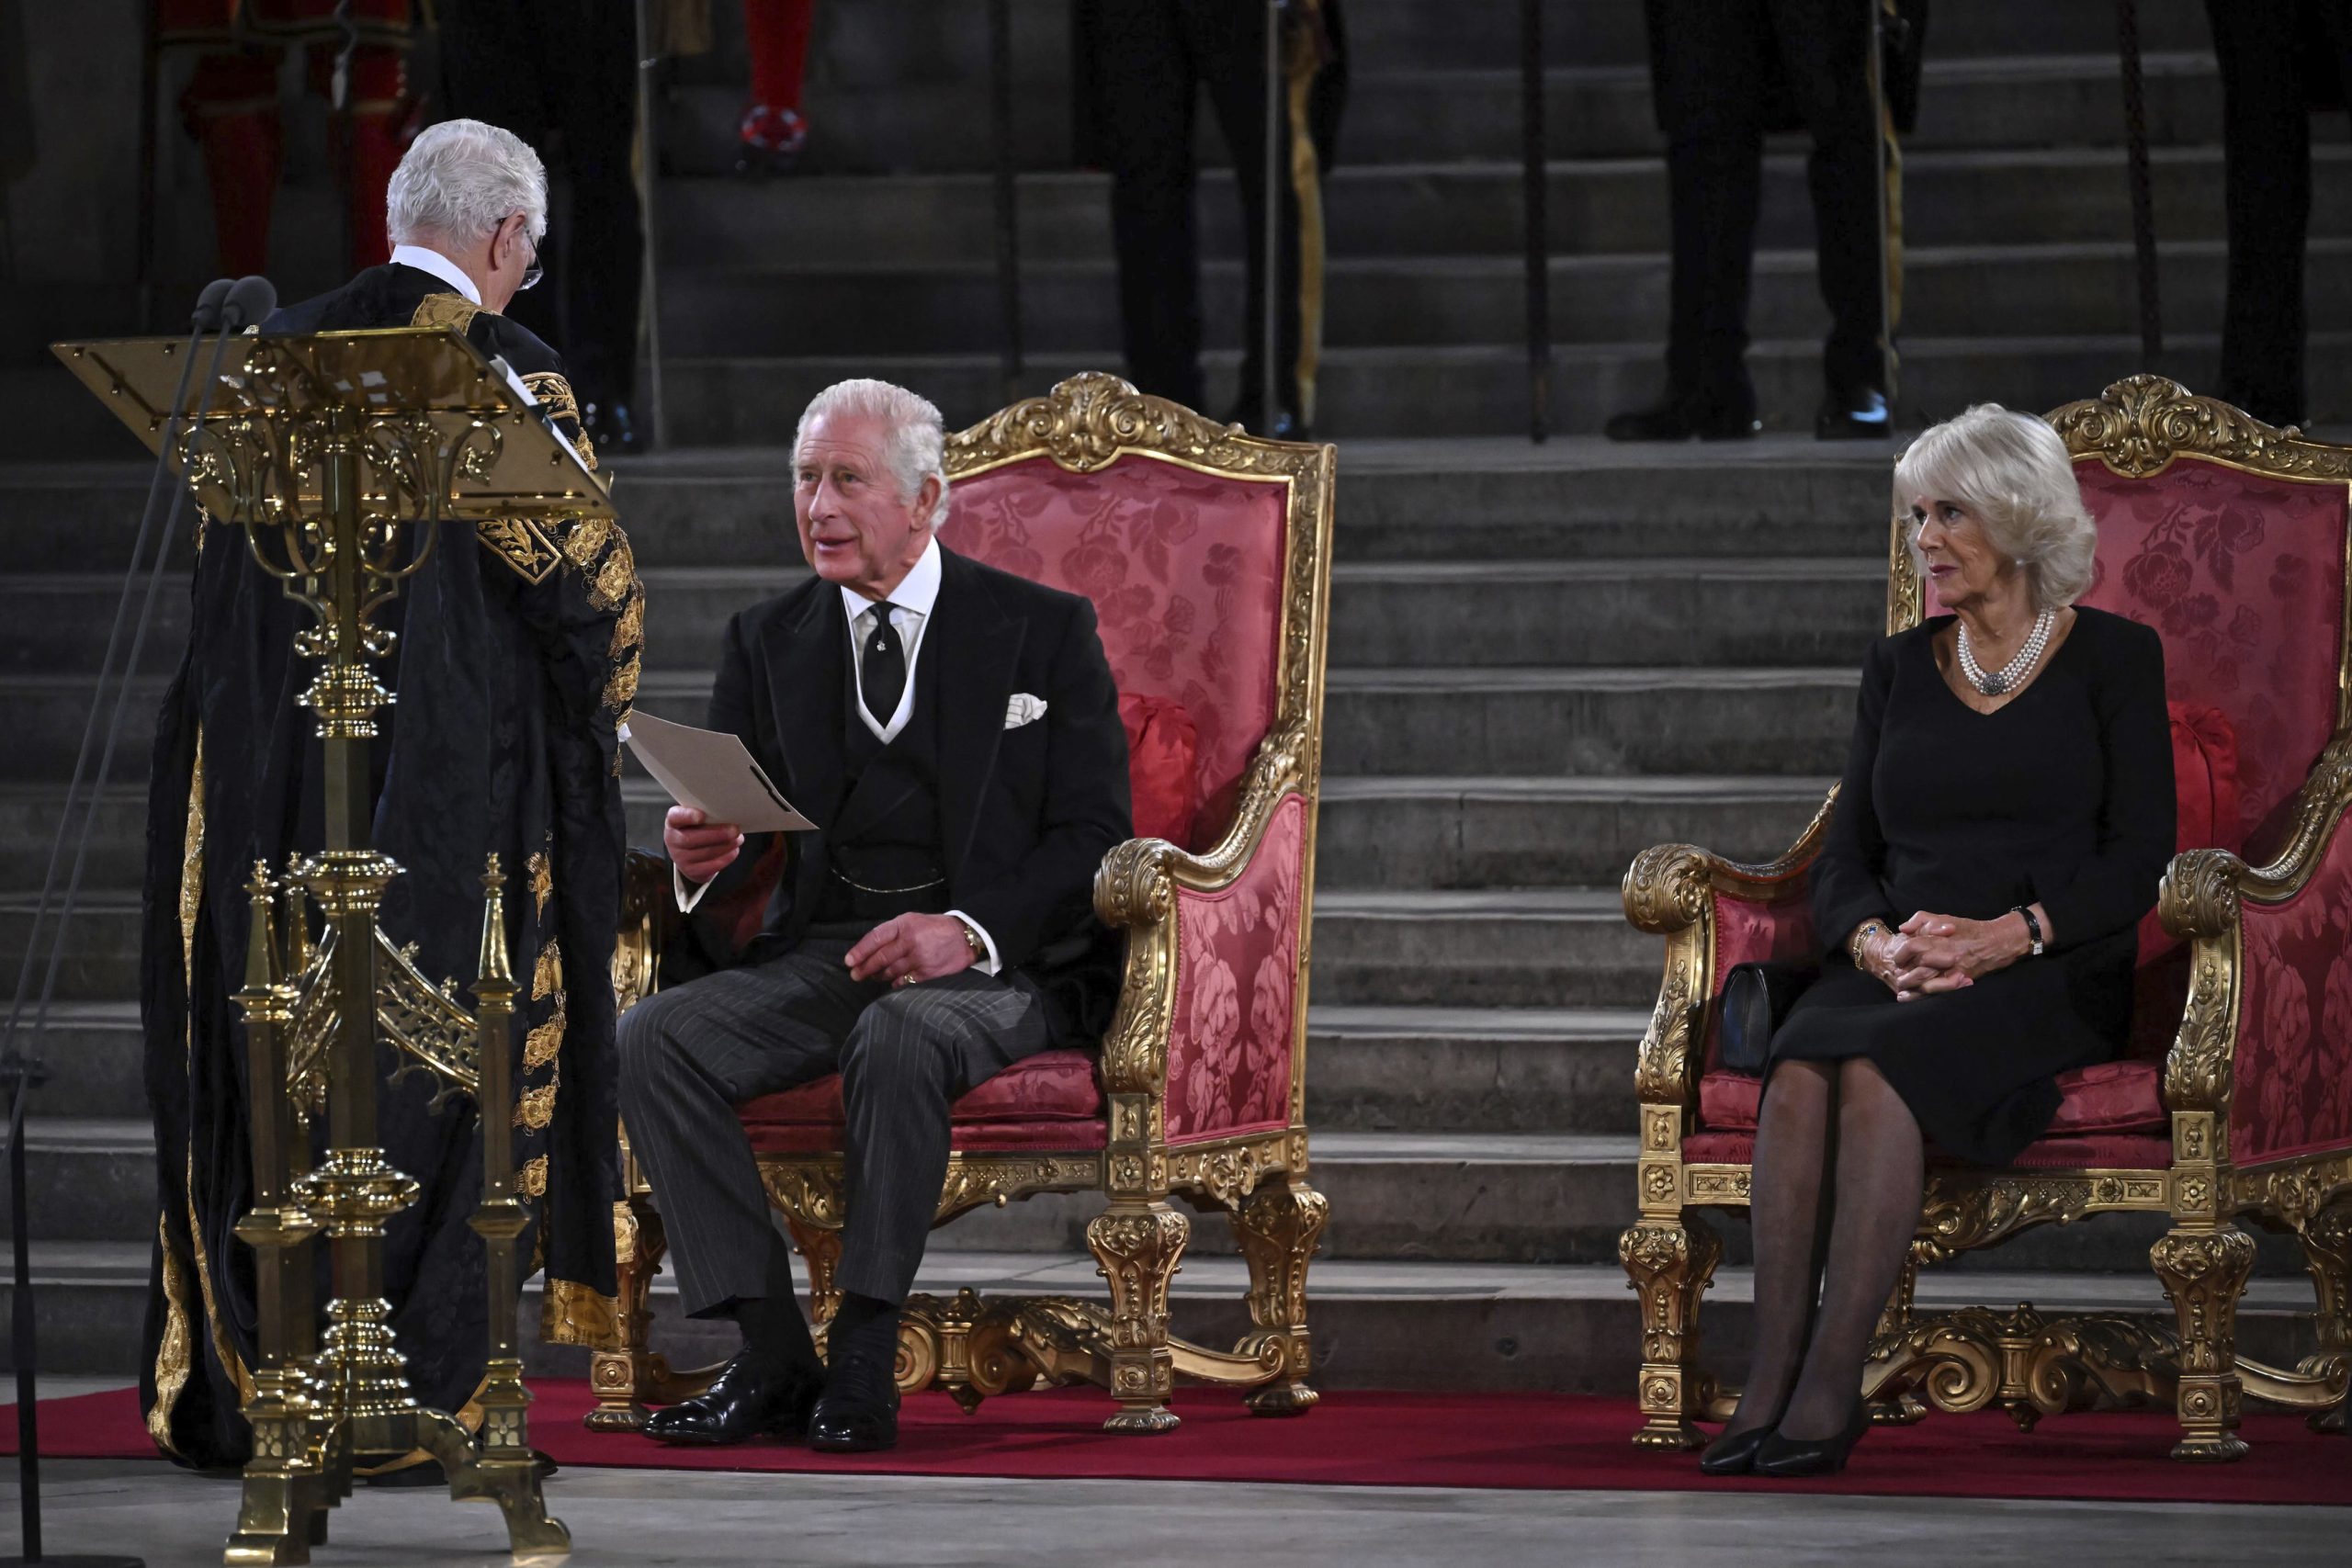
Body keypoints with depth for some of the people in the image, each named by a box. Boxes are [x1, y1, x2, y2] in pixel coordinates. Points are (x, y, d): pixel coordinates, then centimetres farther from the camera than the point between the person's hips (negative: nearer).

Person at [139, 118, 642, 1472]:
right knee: (423, 1072, 1)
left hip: (258, 783, 5)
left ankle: (232, 1387, 14)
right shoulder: (502, 375, -10)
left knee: (264, 1066, 11)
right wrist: (597, 713, 11)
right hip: (439, 789, -5)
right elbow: (592, 578, -8)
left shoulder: (277, 356, 8)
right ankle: (408, 1392, 0)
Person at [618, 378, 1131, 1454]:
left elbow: (1092, 836, -2)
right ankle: (770, 1355, -22)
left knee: (898, 1037, -38)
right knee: (650, 1037, -23)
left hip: (1001, 966, -4)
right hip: (819, 953, 4)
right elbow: (733, 823, 13)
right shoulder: (768, 641, 16)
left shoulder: (1044, 631, 5)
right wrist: (700, 855, -14)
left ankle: (865, 1358, -29)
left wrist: (970, 929, -19)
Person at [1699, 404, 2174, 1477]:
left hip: (2050, 978, -4)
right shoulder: (1900, 668, 19)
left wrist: (2007, 936, -18)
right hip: (1893, 974, 4)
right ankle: (1769, 1378, -39)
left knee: (1877, 1070, -35)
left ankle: (1833, 1381, -38)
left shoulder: (2113, 658, 5)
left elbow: (2139, 858, -3)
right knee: (1800, 1068, -32)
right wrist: (1875, 941, -10)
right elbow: (1846, 858, 13)